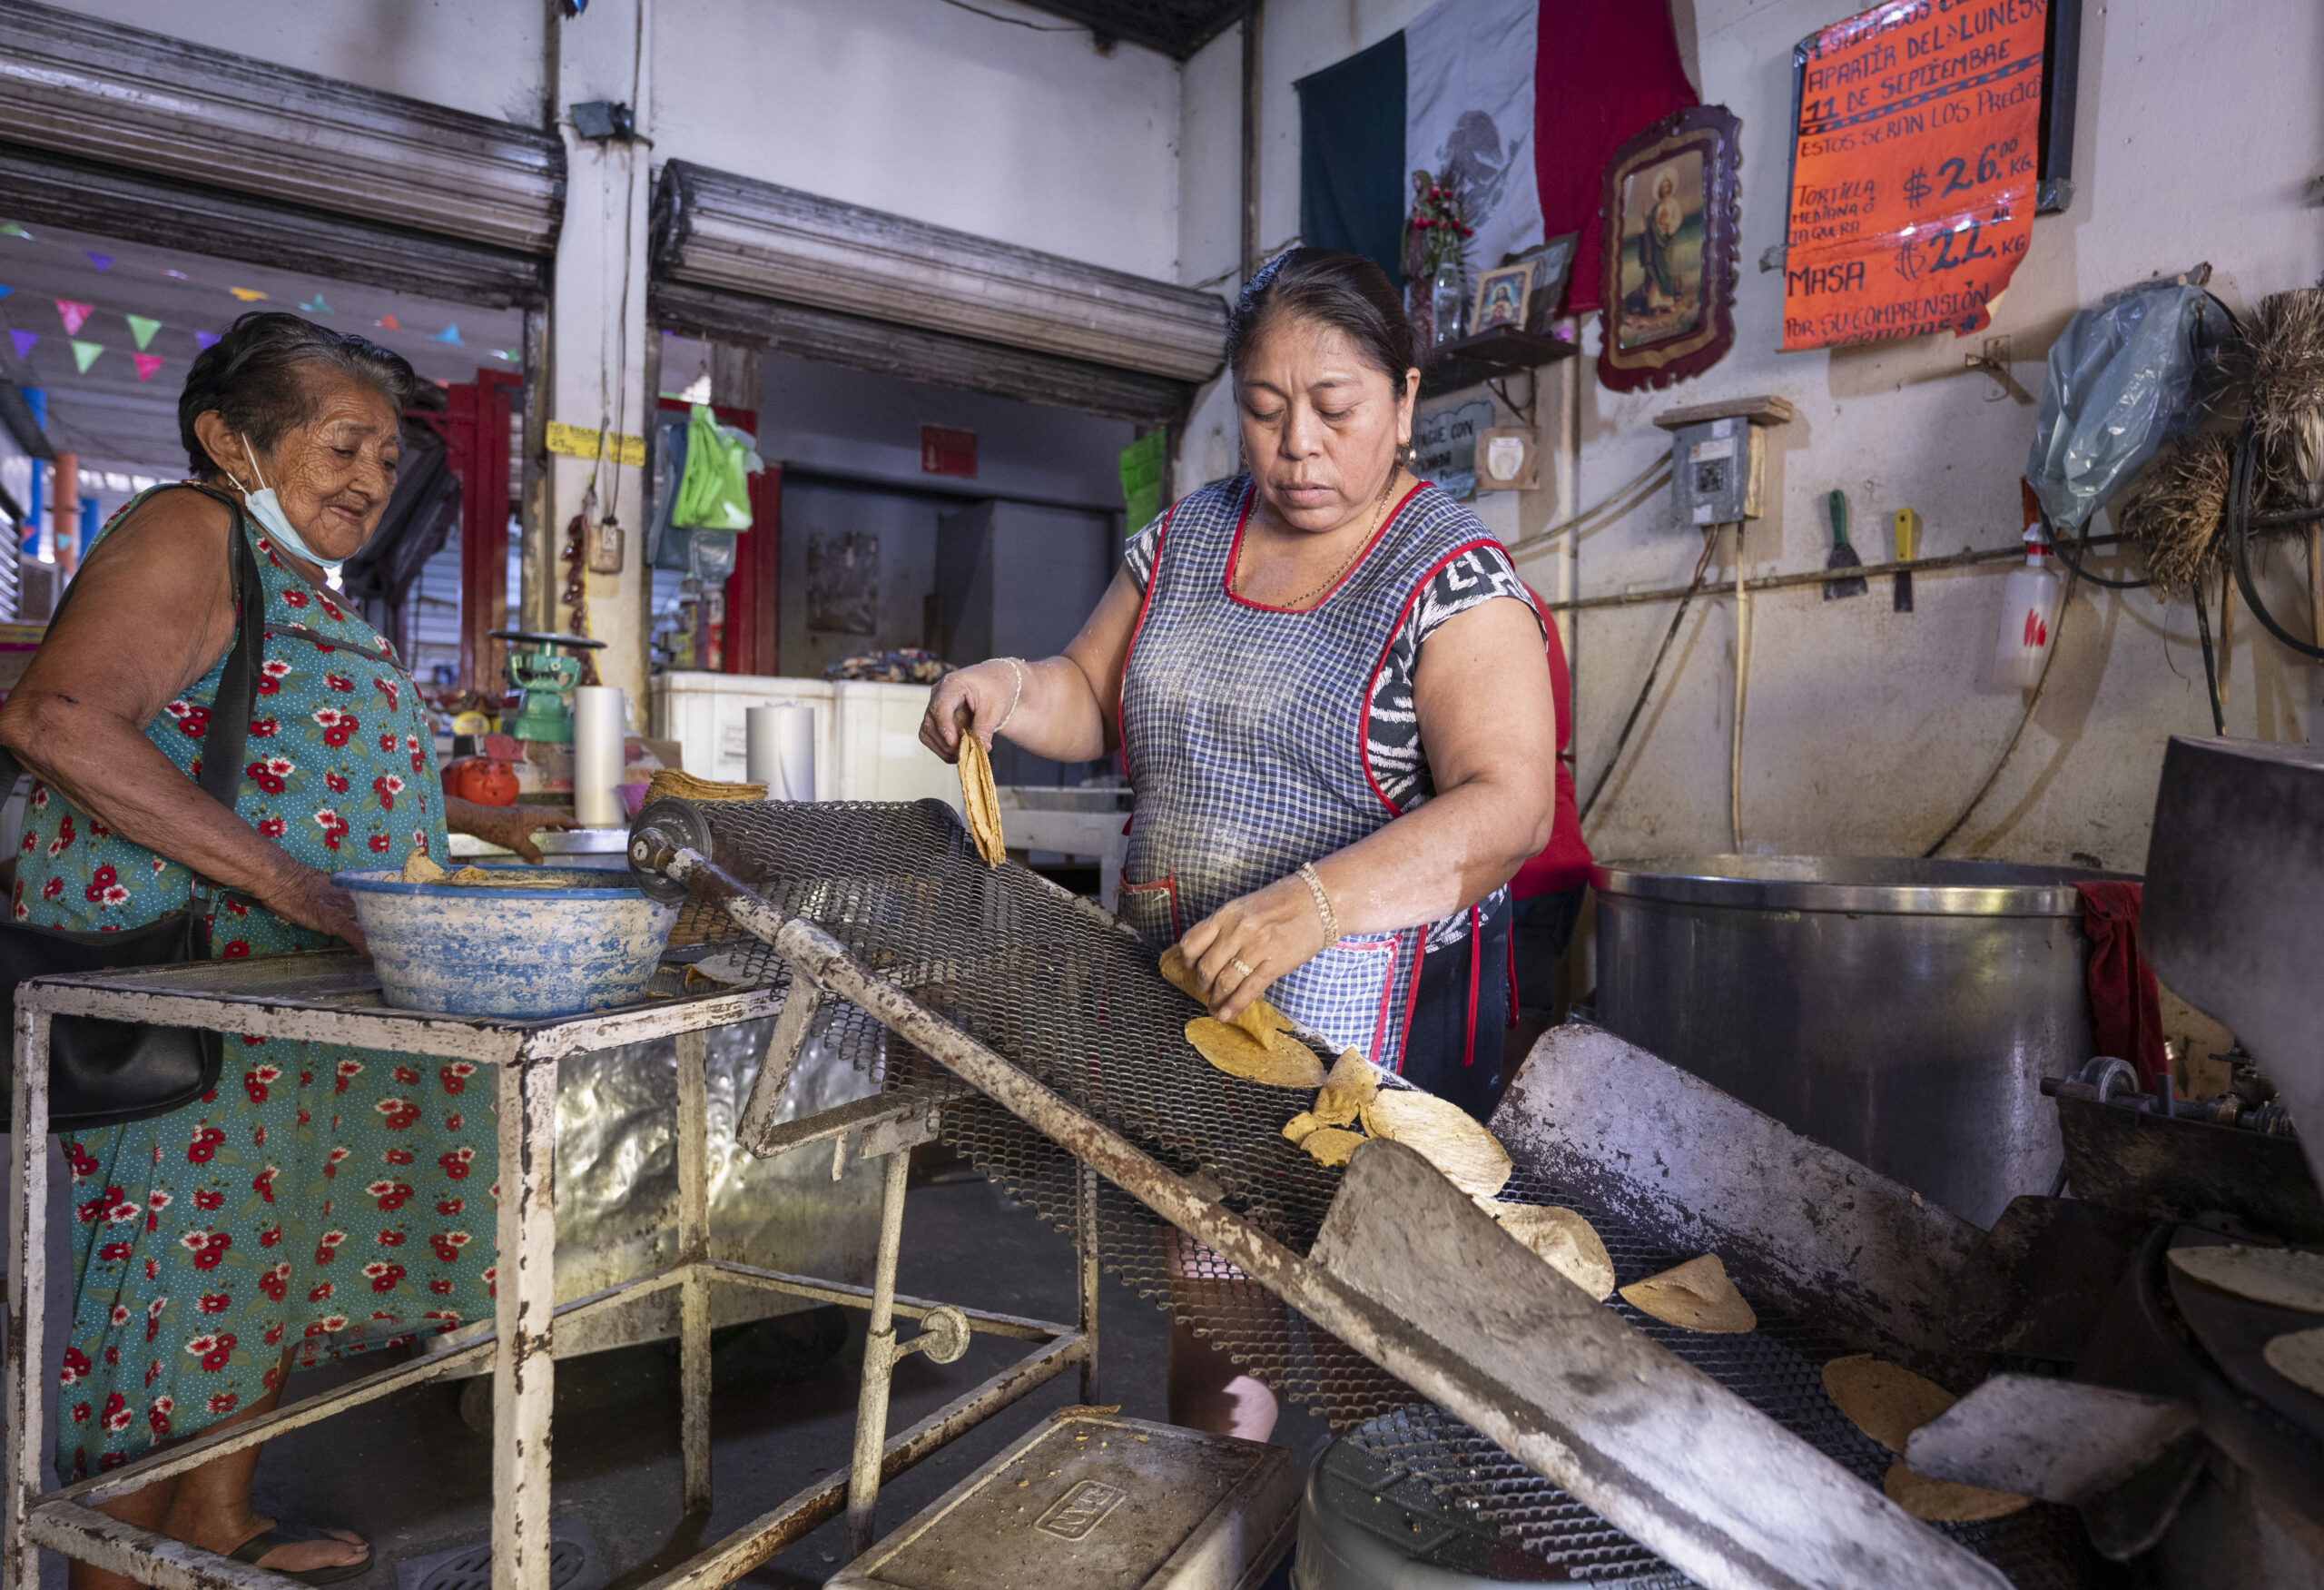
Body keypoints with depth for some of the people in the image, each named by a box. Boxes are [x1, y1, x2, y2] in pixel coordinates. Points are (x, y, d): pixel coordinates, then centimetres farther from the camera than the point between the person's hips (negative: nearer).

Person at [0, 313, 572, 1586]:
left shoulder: (293, 582, 18)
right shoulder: (187, 530, -12)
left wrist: (470, 825, 14)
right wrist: (292, 882, -30)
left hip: (290, 1007, 10)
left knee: (256, 1264, 17)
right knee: (172, 1276, 0)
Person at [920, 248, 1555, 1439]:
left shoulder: (1453, 577, -8)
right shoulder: (1185, 538, 10)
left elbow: (1509, 804, -19)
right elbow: (1093, 698, 17)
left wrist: (1312, 903, -34)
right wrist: (1008, 687, -6)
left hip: (1361, 1016, -5)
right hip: (1169, 983, 6)